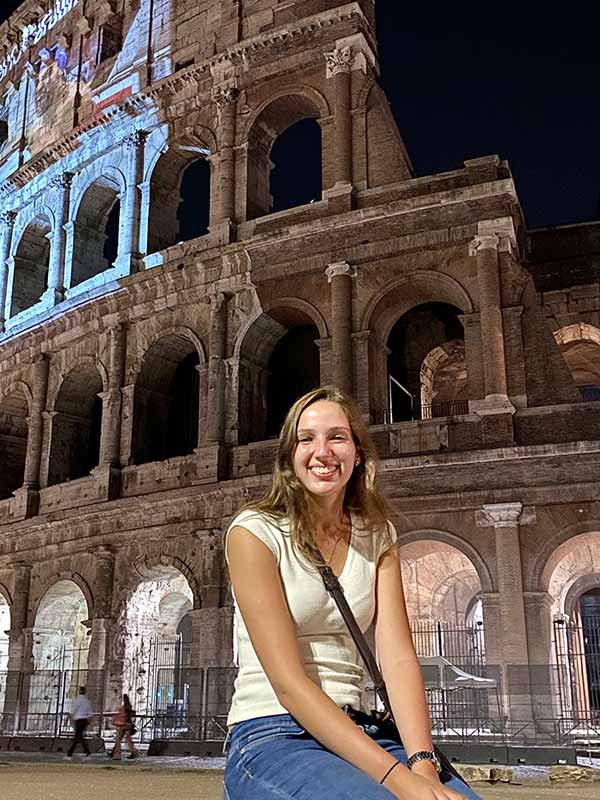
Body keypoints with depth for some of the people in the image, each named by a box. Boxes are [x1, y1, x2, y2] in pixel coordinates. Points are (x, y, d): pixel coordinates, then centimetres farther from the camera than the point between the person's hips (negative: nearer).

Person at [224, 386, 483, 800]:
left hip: (355, 731, 5)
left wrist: (424, 765, -20)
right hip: (271, 737, -4)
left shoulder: (377, 536, 9)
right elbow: (288, 681, -15)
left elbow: (398, 658, -3)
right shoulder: (255, 532, -7)